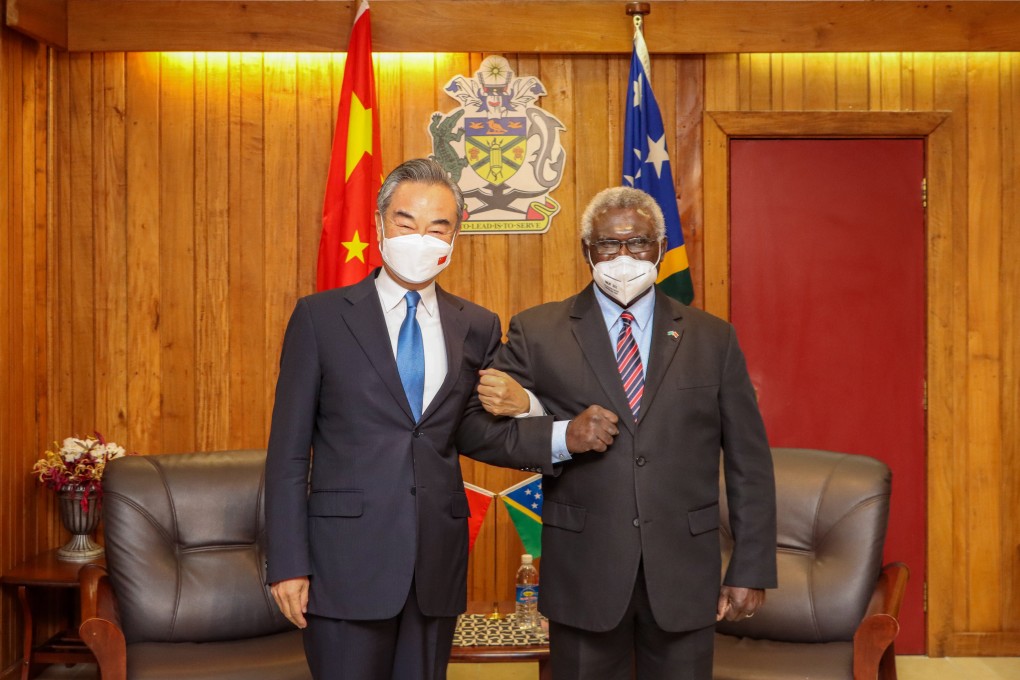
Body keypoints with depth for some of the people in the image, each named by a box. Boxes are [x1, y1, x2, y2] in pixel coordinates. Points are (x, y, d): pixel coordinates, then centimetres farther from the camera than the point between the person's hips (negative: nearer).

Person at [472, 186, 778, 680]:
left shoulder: (712, 339, 5)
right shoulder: (536, 333, 1)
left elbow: (748, 463, 5)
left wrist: (751, 570, 1)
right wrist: (562, 436, -19)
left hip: (684, 571, 1)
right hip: (583, 571, -1)